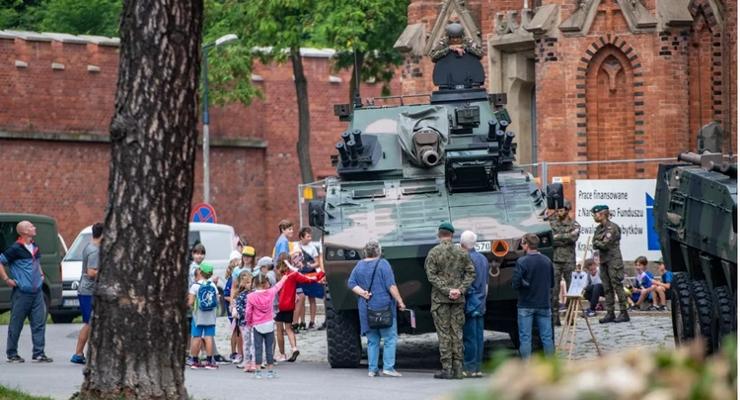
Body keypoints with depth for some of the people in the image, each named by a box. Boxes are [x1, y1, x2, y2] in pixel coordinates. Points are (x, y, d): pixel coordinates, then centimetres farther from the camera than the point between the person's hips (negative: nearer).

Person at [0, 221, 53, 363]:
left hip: (37, 292, 7)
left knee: (39, 323, 2)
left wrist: (41, 274, 20)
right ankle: (12, 354, 11)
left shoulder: (35, 247, 13)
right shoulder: (16, 249, -11)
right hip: (21, 293, -7)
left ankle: (38, 353, 5)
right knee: (16, 324, 2)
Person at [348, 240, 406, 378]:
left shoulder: (359, 265, 8)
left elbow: (351, 283, 6)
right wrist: (400, 302, -8)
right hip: (384, 306, -5)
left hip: (366, 308, 5)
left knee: (372, 340, 11)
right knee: (390, 337, 0)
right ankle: (388, 367, -8)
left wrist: (361, 292, -3)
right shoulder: (382, 264, -8)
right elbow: (391, 286, -11)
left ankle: (372, 369, 8)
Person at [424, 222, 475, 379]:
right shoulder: (461, 253, 5)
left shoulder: (434, 253, -4)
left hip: (440, 298, -3)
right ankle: (458, 368, 6)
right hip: (458, 299, 3)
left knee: (444, 333, -1)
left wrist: (446, 290, -12)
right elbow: (471, 272, 2)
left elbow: (431, 275, -11)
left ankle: (447, 368, -5)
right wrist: (460, 289, -5)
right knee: (457, 332, 7)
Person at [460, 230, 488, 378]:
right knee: (479, 336, 8)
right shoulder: (483, 259, 13)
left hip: (469, 303, -8)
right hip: (480, 305, 8)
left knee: (469, 337, -6)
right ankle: (477, 368, 9)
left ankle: (470, 368, -7)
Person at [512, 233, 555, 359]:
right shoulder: (547, 261, 3)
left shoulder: (522, 262, -13)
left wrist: (525, 284, 5)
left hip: (526, 306, -4)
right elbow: (552, 284, 10)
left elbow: (515, 284, -15)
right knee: (547, 337, 8)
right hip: (544, 305, 4)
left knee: (525, 338, 1)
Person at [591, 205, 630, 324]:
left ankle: (624, 313, -7)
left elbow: (605, 244, -18)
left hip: (613, 260, -8)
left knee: (617, 286, -8)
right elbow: (594, 245, 9)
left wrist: (597, 243, -2)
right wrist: (599, 244, -11)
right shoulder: (599, 228, 14)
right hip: (603, 260, 8)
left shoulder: (612, 227, -12)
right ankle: (610, 313, 9)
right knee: (607, 288, 7)